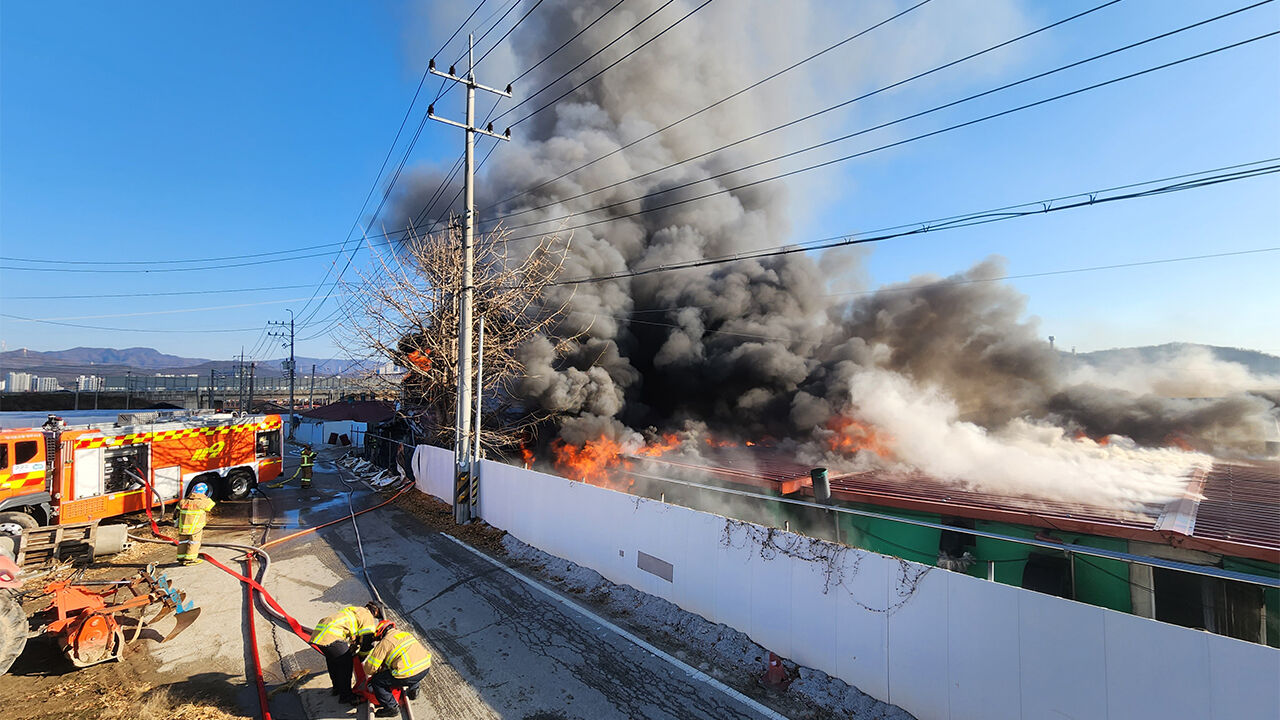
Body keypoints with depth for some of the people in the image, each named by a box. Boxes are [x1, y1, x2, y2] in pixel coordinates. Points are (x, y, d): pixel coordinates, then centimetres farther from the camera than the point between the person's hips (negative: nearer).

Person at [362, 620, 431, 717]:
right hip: (426, 668, 7)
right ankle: (413, 691, 42)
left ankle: (392, 707, 13)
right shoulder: (407, 634, 21)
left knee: (376, 681, 10)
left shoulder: (384, 643, 2)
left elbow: (369, 668, 3)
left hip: (409, 675, -7)